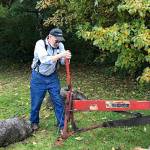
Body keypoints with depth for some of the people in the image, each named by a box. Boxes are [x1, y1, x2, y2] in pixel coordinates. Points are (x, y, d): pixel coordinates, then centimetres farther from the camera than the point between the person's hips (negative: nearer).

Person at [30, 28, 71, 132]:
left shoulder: (60, 45, -7)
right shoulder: (40, 44, -21)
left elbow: (63, 62, -9)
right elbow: (45, 60, -34)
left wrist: (66, 58, -32)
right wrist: (60, 55, -41)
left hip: (52, 77, 3)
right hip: (38, 77, -3)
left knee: (58, 101, 2)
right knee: (36, 102, 8)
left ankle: (62, 125, 14)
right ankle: (34, 122, 33)